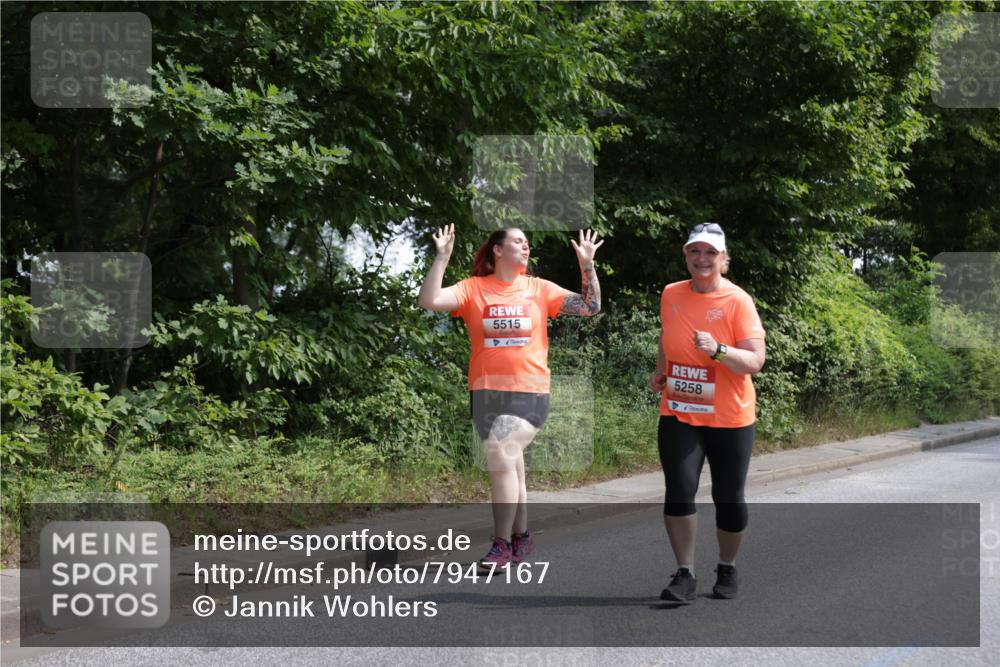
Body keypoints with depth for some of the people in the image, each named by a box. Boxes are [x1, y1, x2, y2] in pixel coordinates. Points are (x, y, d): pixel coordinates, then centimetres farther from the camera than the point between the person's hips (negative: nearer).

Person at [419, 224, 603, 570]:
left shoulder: (539, 288, 5)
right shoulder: (473, 288, 2)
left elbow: (590, 307, 4)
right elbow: (429, 301, -12)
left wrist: (587, 266, -3)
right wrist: (442, 258, -17)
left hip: (529, 391, -1)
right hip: (486, 390, 2)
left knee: (501, 457, -17)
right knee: (509, 465, 11)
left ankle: (503, 544, -8)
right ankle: (521, 537, 26)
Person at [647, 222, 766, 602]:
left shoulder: (738, 301, -11)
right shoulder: (671, 295, 4)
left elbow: (755, 360, -18)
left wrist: (718, 350, -33)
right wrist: (661, 371, 12)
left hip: (729, 419, -3)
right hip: (678, 415, 3)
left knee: (728, 499, 7)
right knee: (678, 492, -9)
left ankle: (727, 569, 28)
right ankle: (685, 575, 1)